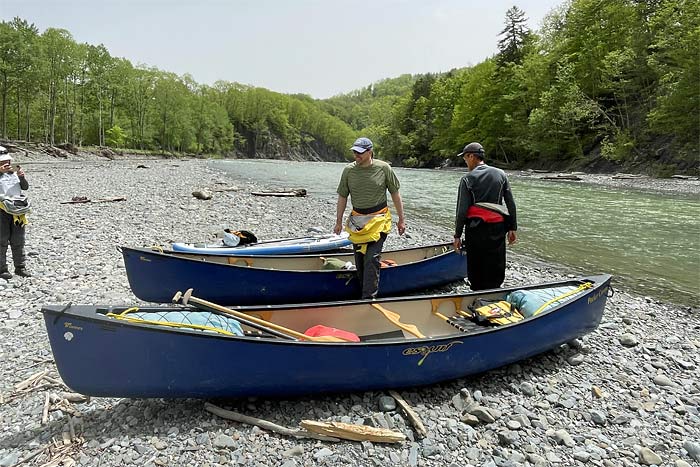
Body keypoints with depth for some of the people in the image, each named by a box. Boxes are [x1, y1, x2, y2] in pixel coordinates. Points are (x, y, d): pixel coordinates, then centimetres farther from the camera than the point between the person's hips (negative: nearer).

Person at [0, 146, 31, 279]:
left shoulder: (13, 173, 15)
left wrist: (21, 177, -9)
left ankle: (20, 267, 19)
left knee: (18, 241, 10)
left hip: (17, 211, 5)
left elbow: (25, 187, 9)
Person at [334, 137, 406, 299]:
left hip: (379, 220, -3)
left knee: (372, 258, -14)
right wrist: (339, 222, 9)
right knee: (359, 261, 9)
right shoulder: (348, 170, 0)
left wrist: (401, 220, 3)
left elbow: (395, 194, 2)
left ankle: (369, 297, -11)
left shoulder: (383, 168, -6)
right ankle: (365, 293, 26)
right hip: (357, 221, 3)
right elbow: (342, 197, 8)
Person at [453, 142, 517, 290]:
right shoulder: (501, 174, 5)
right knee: (496, 271, 8)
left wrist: (457, 235, -2)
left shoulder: (467, 179, -6)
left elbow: (462, 210, -8)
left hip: (475, 229, -2)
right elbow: (511, 204, 5)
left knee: (475, 269, 9)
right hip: (497, 228, 3)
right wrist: (512, 228, 11)